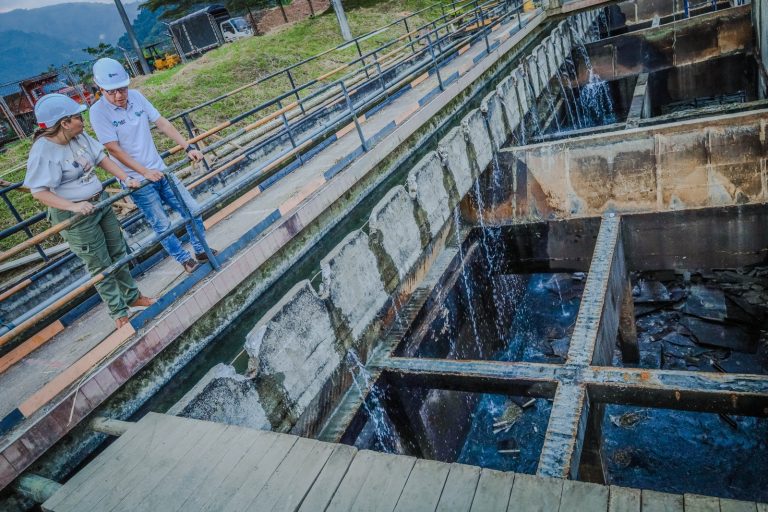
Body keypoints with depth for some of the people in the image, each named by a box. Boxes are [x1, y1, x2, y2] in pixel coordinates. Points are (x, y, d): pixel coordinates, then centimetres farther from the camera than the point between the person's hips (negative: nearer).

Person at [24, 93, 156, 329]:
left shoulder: (80, 136, -5)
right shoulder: (43, 151, -23)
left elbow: (102, 158, 5)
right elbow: (39, 191, -22)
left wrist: (126, 179, -6)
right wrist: (73, 206, -32)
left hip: (101, 202, 7)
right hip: (76, 216, -7)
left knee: (118, 253, 17)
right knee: (100, 266, 4)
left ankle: (132, 297, 35)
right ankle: (119, 312, 19)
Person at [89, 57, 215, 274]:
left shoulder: (136, 96, -3)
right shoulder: (98, 112, -16)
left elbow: (162, 123, 1)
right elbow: (114, 149, -17)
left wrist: (188, 147, -4)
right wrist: (145, 172, -20)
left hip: (159, 169, 5)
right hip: (136, 180, -5)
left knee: (192, 211, 8)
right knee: (162, 226, 3)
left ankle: (201, 251, 26)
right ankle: (185, 260, 23)